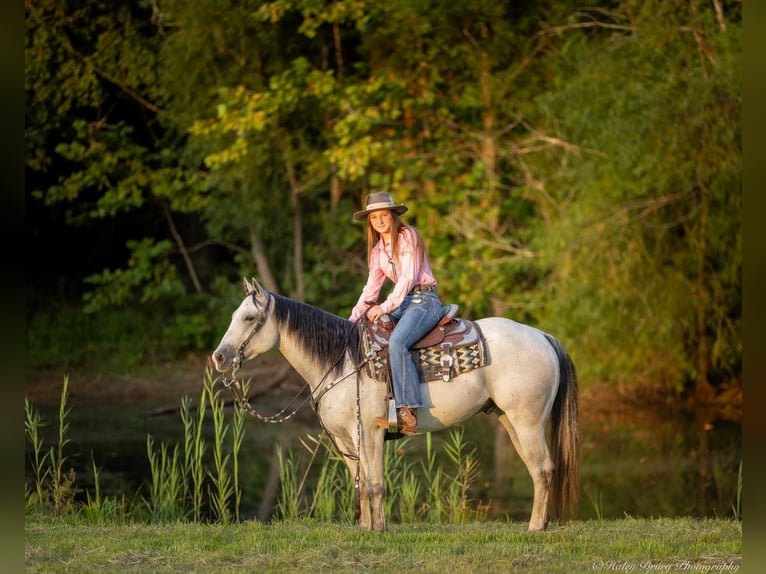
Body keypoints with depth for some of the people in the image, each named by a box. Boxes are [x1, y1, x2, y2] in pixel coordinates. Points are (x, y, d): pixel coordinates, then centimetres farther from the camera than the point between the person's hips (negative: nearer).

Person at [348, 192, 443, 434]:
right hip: (402, 303, 9)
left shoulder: (407, 236, -7)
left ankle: (408, 413, -40)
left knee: (396, 342, -32)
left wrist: (386, 307, -21)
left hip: (424, 301, -9)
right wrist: (354, 318, 6)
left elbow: (408, 277, -15)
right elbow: (372, 286, 16)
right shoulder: (377, 249, 15)